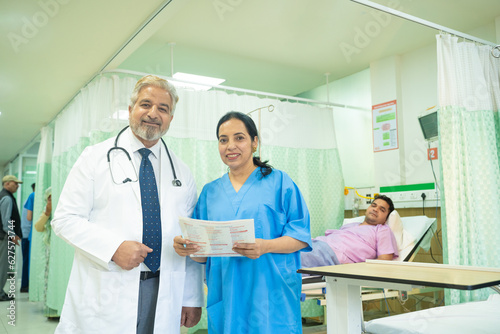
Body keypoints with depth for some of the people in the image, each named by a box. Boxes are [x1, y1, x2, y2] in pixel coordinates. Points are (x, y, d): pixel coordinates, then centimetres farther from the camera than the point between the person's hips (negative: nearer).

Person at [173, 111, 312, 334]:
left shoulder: (278, 182, 1)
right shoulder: (210, 191, 12)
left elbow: (301, 236, -6)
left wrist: (265, 246, -22)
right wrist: (188, 248, -12)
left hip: (270, 297, -3)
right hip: (226, 297, 3)